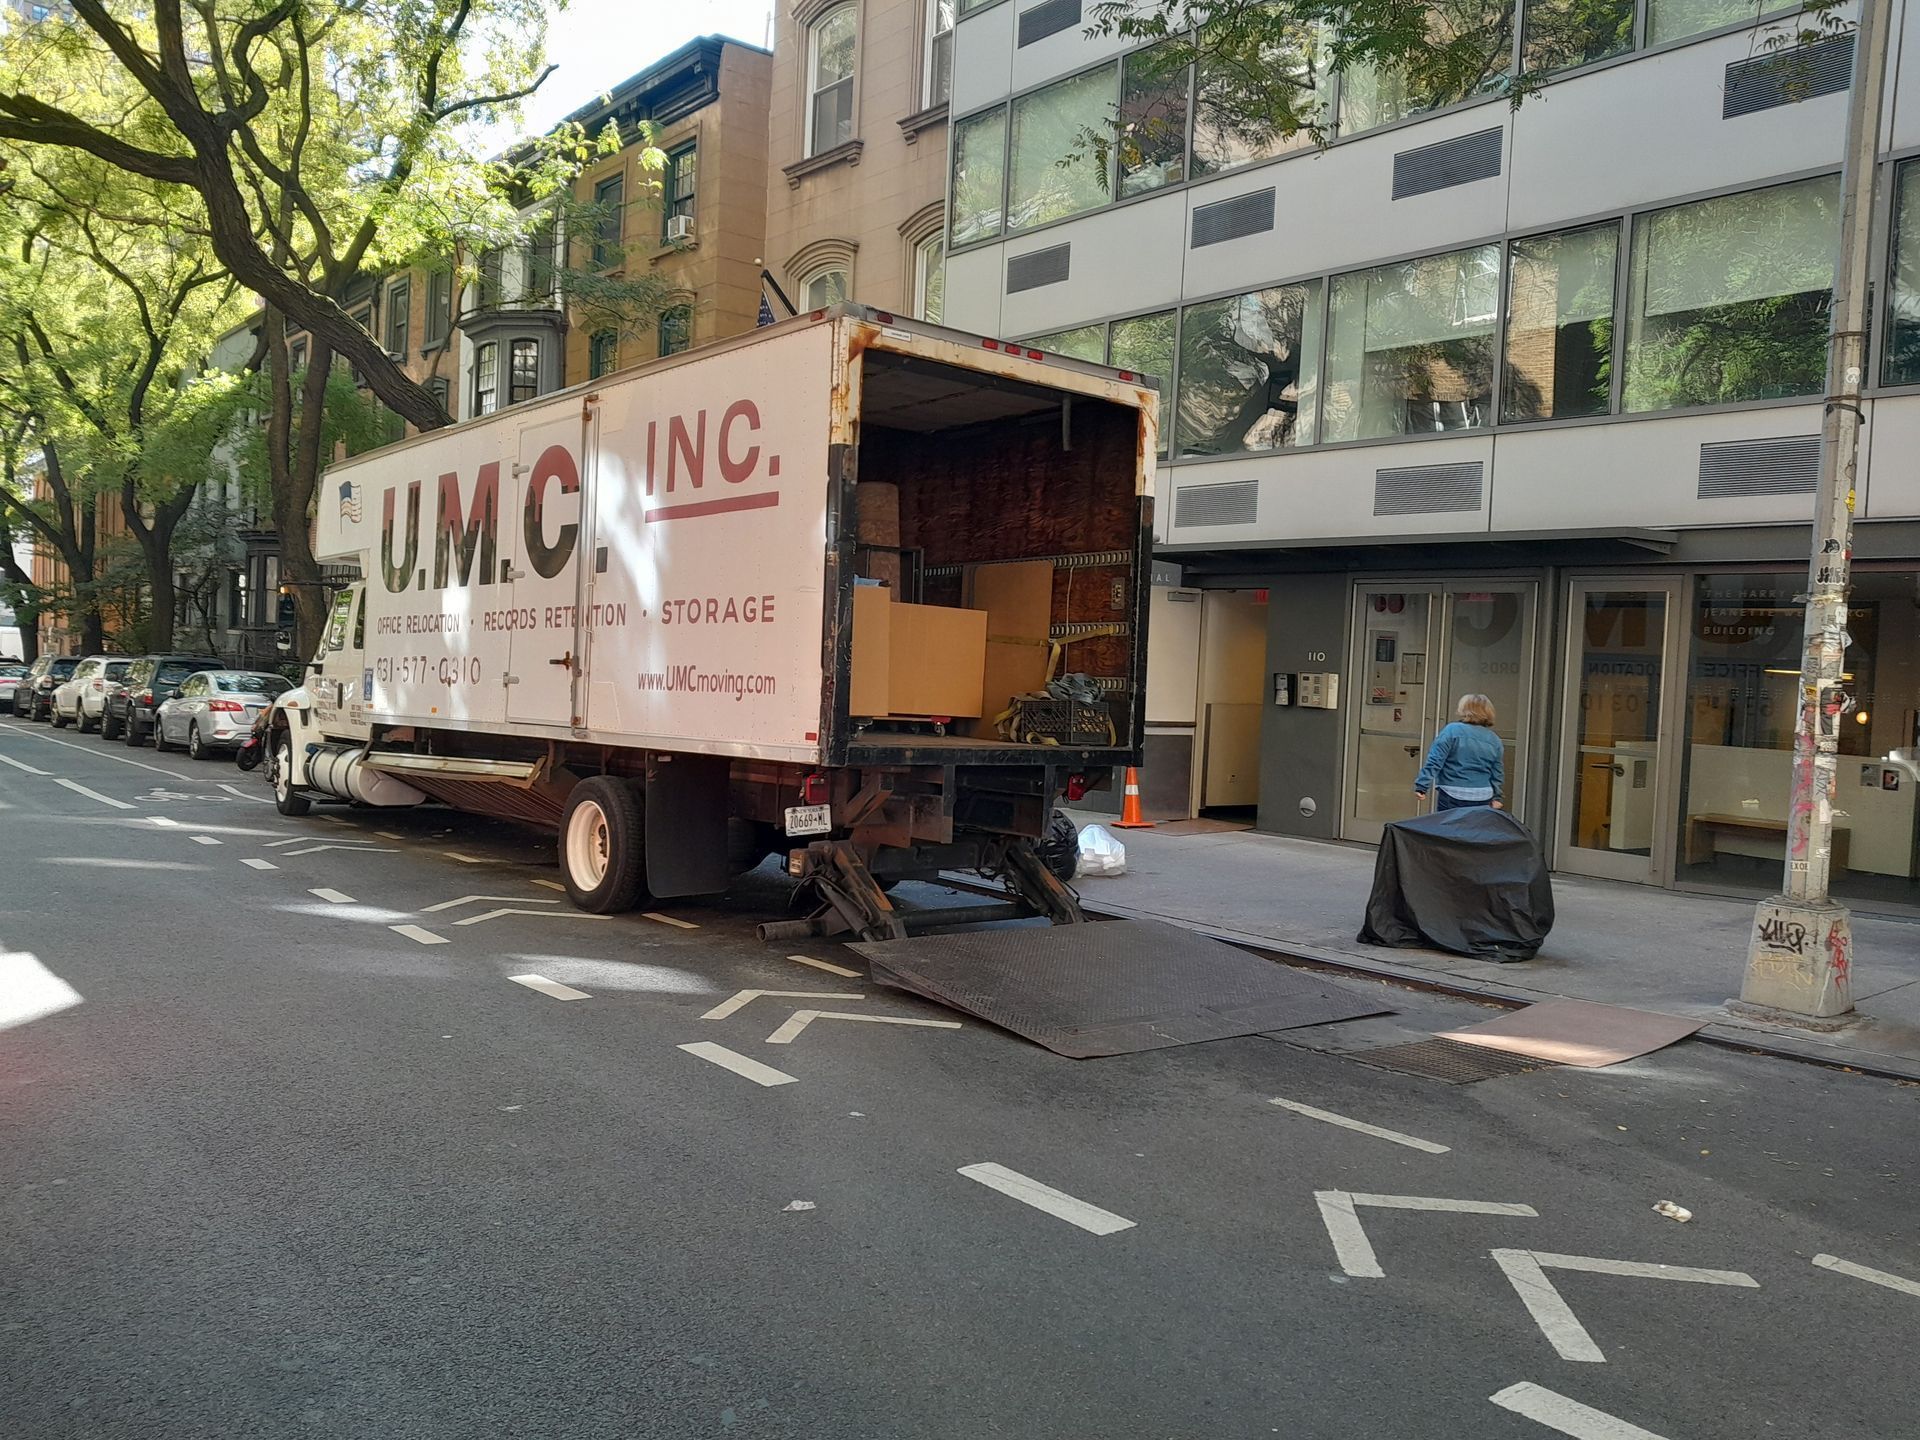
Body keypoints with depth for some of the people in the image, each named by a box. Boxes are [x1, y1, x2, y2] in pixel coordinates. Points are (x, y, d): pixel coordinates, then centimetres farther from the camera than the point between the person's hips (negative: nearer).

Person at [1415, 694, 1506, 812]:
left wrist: (1421, 786, -11)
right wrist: (1496, 797, 22)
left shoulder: (1452, 731, -6)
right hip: (1483, 798, 4)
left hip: (1452, 798, -4)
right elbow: (1498, 774, 12)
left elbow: (1434, 762, -12)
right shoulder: (1494, 740, 7)